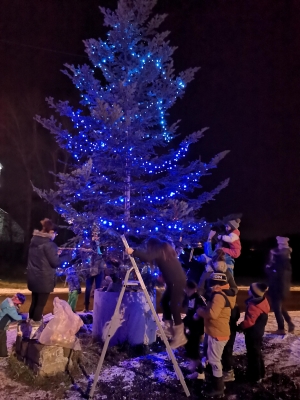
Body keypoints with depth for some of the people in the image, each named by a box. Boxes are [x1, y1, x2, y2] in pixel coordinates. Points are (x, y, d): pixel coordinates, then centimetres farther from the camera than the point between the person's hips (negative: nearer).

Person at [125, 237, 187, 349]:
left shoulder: (159, 251, -10)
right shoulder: (165, 249, 17)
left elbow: (147, 257, -27)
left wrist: (133, 252, -28)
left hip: (177, 281, -10)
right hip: (174, 280, 10)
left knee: (174, 306, -7)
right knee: (164, 300, 15)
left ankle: (180, 337, -1)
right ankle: (170, 327, 23)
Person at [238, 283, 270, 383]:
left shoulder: (254, 307, -33)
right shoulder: (262, 301, -3)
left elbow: (248, 322, -29)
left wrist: (240, 327, -11)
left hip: (253, 334, -9)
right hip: (258, 332, 10)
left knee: (253, 355, 6)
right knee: (257, 353, 23)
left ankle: (255, 377, 20)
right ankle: (260, 373, 36)